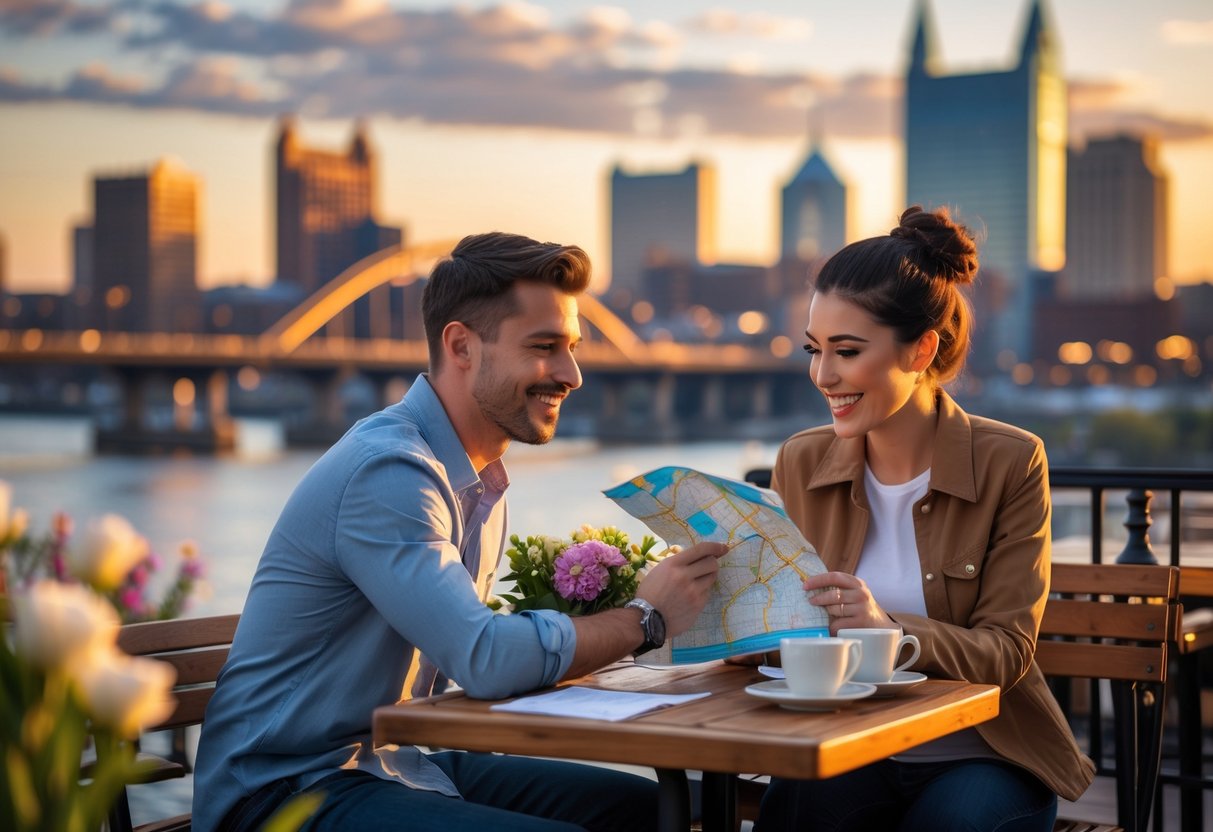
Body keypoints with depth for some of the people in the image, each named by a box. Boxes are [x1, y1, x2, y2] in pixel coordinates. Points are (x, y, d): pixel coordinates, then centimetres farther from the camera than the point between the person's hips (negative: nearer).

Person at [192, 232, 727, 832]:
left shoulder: (478, 477, 10)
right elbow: (484, 659, -27)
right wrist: (645, 618, -15)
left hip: (391, 759, 9)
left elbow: (464, 651, 9)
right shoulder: (387, 472, -21)